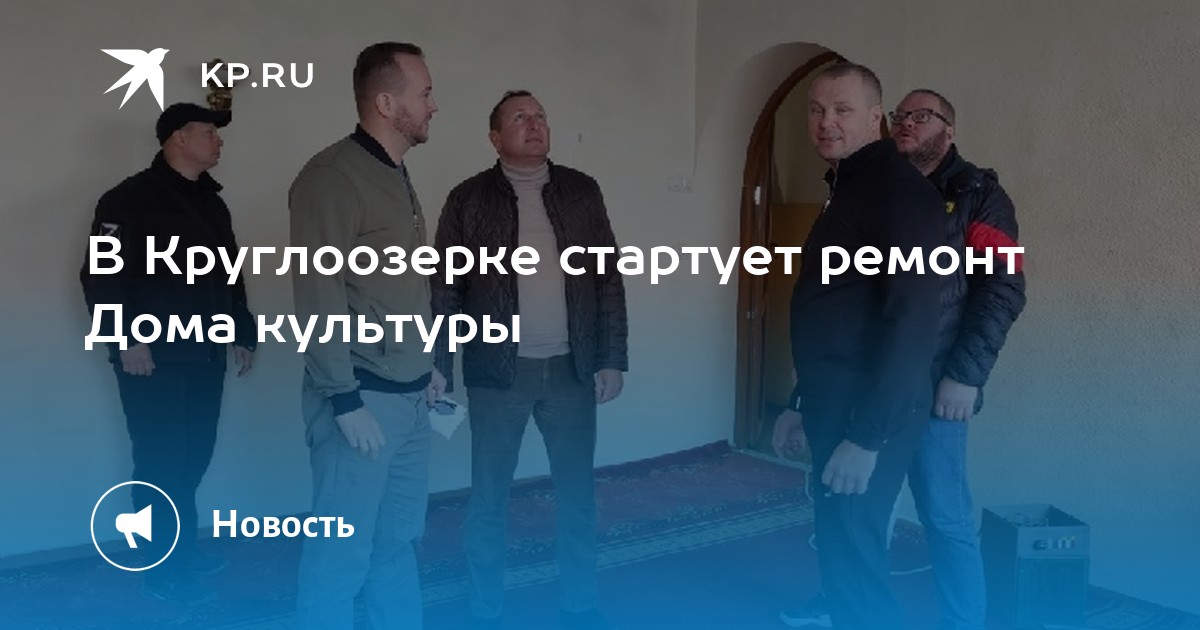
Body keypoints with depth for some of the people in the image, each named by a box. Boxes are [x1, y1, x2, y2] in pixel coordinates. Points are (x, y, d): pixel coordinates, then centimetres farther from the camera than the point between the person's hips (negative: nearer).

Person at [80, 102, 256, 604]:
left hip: (205, 356, 7)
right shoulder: (130, 200, -9)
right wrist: (125, 341, -19)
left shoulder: (212, 203, 15)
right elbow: (99, 276, -15)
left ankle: (184, 549, 28)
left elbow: (230, 277, 22)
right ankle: (161, 568, 9)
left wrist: (242, 335, 20)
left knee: (193, 457, 13)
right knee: (160, 462, -2)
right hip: (154, 359, -7)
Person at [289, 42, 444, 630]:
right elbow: (317, 295, -18)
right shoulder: (331, 176, -14)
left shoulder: (396, 175, 13)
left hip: (408, 396, 8)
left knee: (398, 541, 16)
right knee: (341, 553, 2)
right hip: (362, 397, -8)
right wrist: (345, 400, -19)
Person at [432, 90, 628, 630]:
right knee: (488, 499, 8)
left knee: (577, 494, 12)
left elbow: (608, 279, 5)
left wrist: (612, 359, 1)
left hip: (571, 370, 2)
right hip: (497, 373, -2)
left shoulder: (581, 191, 4)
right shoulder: (469, 199, -2)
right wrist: (437, 369, -5)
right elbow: (446, 291, -1)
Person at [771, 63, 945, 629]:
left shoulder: (900, 191, -15)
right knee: (839, 548, 17)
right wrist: (802, 403, 20)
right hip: (834, 407, 9)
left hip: (868, 416, -9)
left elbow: (911, 321, -23)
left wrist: (869, 434, -24)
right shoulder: (845, 189, 15)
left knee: (852, 557, -3)